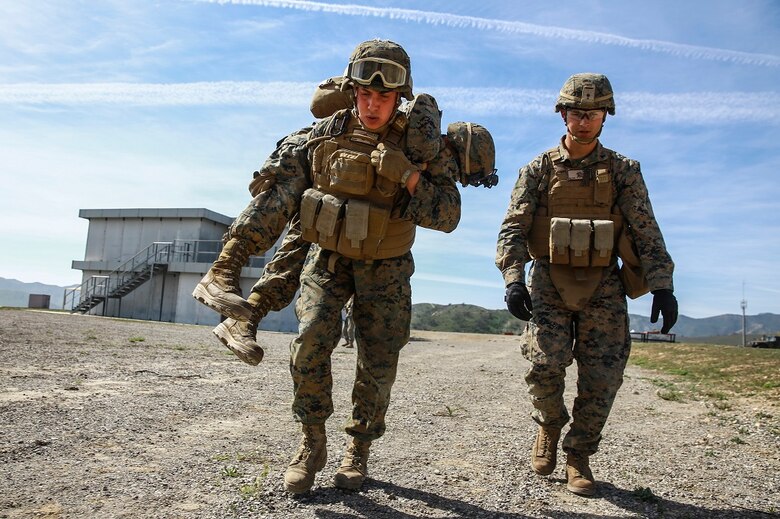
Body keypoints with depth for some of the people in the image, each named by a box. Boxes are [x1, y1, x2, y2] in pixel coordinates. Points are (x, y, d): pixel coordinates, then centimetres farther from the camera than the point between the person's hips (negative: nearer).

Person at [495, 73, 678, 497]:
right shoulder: (538, 170, 4)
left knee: (602, 378, -1)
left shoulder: (622, 171, 6)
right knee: (544, 364, -15)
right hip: (549, 285, -1)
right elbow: (513, 228, -4)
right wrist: (514, 279, -19)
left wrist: (662, 285, -11)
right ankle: (549, 425, 18)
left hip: (603, 288, 1)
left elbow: (646, 232, 1)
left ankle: (579, 455, 20)